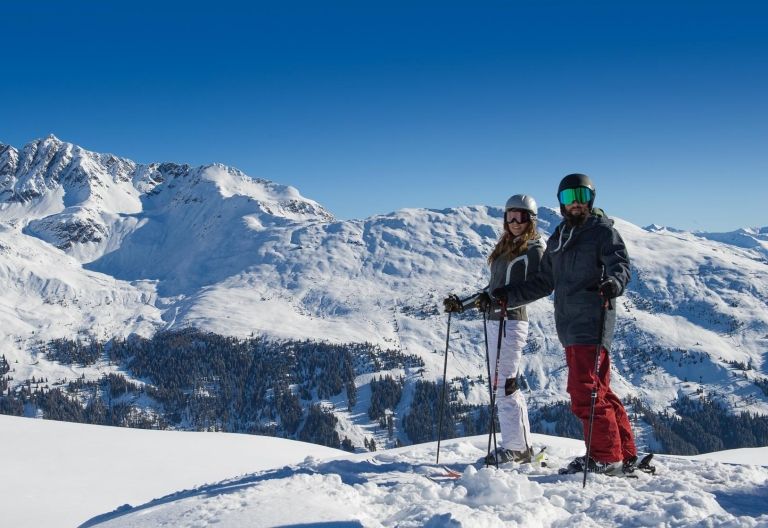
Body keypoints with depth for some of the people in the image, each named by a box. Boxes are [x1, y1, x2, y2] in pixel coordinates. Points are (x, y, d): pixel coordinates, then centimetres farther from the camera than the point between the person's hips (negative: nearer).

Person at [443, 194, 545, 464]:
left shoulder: (534, 248, -3)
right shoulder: (505, 247, 21)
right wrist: (462, 304, 21)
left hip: (512, 320, -8)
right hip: (494, 320, 8)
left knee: (504, 384, -9)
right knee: (504, 385, 9)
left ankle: (515, 447, 0)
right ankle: (522, 445, 16)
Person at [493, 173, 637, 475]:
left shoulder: (603, 230, 2)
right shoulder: (558, 239, 22)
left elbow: (621, 264, -13)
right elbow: (543, 283, 25)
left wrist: (613, 283, -35)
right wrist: (507, 296, 18)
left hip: (592, 325, -7)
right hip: (570, 327, 7)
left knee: (586, 393, -11)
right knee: (599, 392, 10)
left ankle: (606, 457, -2)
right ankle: (624, 454, 18)